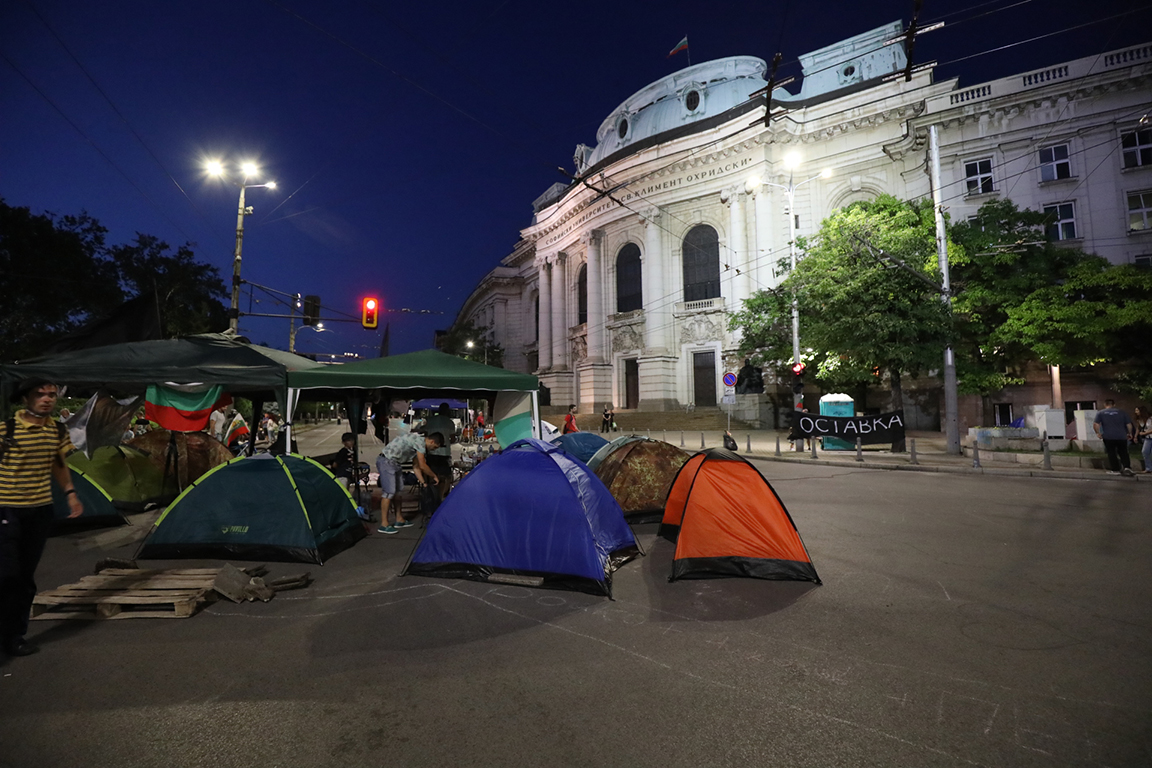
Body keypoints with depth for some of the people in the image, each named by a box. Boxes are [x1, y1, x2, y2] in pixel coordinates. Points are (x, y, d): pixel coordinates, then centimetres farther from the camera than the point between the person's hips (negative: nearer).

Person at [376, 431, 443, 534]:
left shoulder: (418, 441, 14)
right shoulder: (420, 441, -17)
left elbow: (416, 466, 19)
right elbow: (422, 466, -15)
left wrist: (423, 482, 18)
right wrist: (434, 476, 0)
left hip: (392, 462, 11)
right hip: (387, 461, -11)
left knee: (397, 490, 16)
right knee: (389, 492, -9)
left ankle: (399, 520, 25)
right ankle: (384, 525, -3)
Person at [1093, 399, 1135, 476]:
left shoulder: (1100, 413, 1)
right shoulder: (1121, 412, 7)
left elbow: (1095, 424, -9)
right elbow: (1129, 424, 7)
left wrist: (1098, 433, 2)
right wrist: (1130, 434, 19)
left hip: (1108, 437, -2)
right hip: (1121, 436, 2)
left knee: (1111, 453, 6)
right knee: (1123, 452, 14)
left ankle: (1115, 470, 10)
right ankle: (1126, 467, -1)